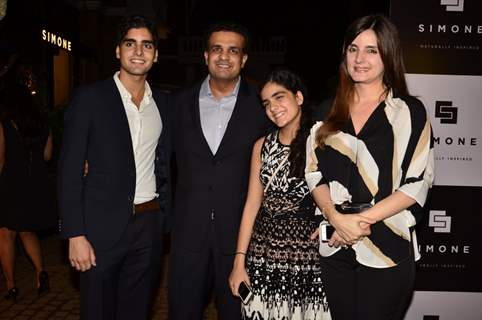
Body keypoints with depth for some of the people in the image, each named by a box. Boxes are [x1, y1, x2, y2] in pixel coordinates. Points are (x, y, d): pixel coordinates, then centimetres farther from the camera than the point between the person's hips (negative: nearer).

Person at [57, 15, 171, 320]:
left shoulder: (163, 103, 7)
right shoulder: (90, 98, -7)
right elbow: (70, 170, -9)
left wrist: (164, 214, 5)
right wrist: (75, 235, -13)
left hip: (150, 226, 4)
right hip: (102, 227, -4)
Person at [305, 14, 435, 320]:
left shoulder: (410, 112, -2)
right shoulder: (329, 111, 8)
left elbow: (417, 183, -7)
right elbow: (314, 172, 4)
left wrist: (363, 219, -14)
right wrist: (337, 218, -11)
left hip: (388, 247, -3)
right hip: (335, 246, 3)